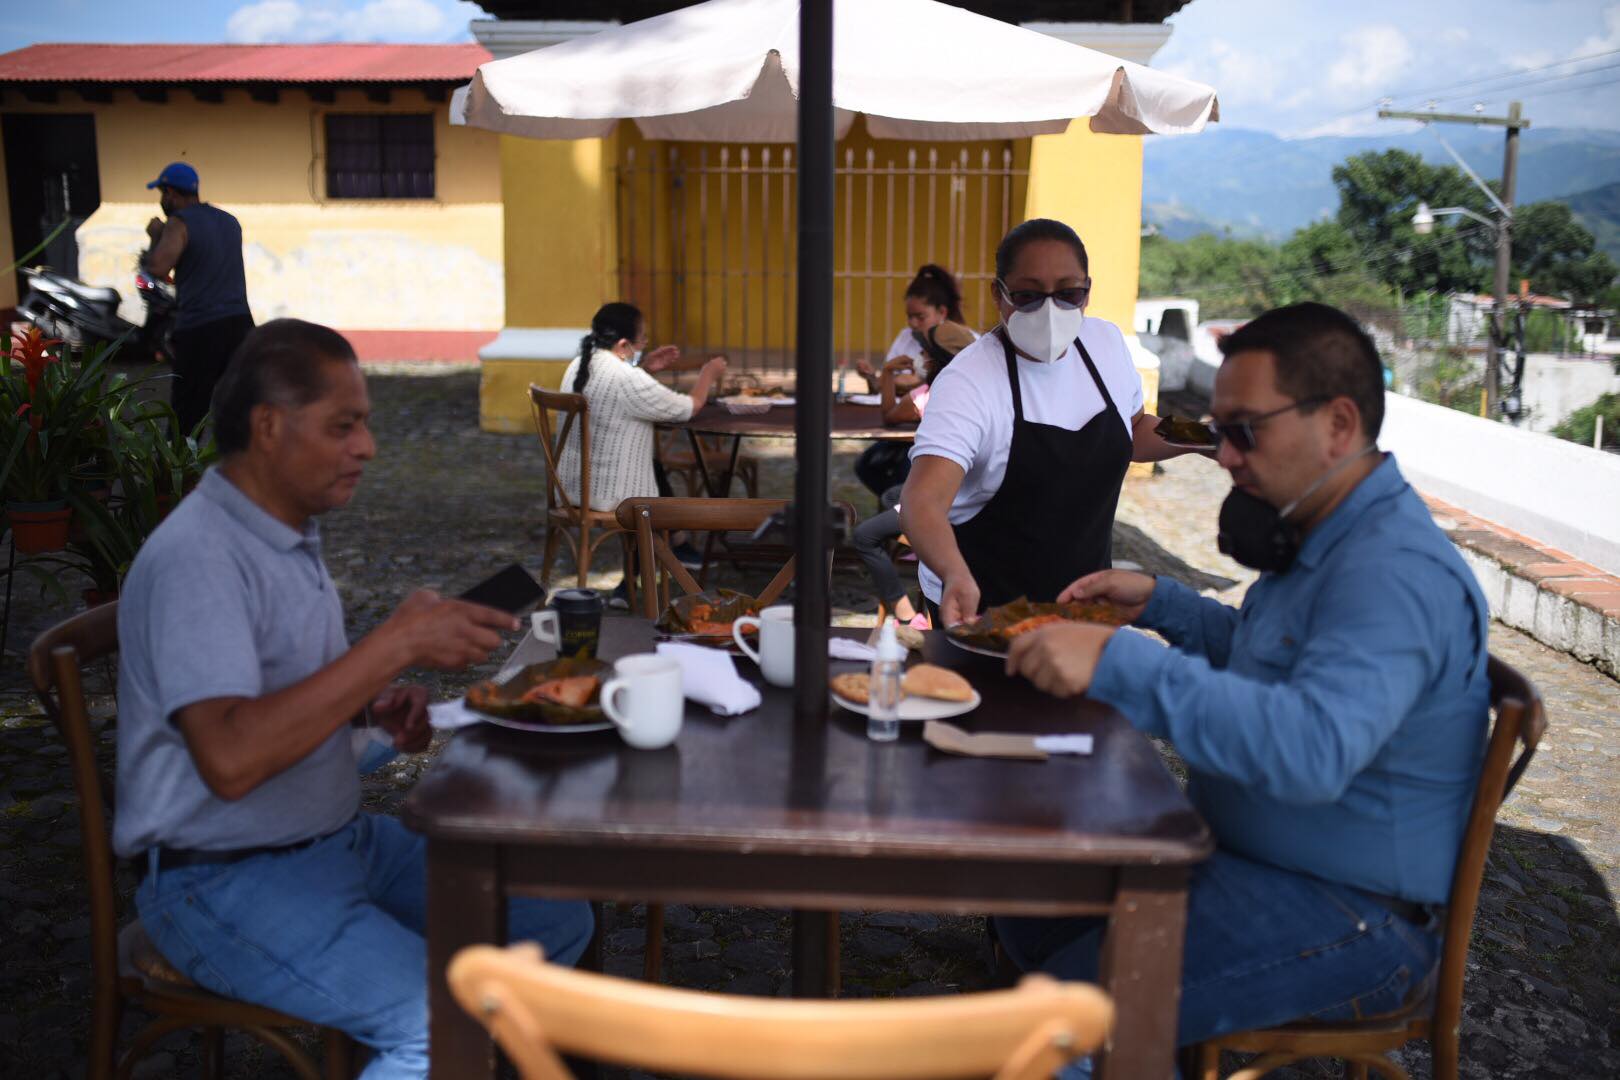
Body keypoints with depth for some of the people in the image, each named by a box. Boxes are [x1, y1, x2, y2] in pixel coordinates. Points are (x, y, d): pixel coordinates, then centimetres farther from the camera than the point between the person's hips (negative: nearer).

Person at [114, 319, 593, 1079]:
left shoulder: (292, 534, 9)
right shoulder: (194, 558, -21)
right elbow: (230, 758, -33)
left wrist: (376, 707, 1)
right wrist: (396, 644, -31)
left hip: (340, 839, 9)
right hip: (226, 879, -9)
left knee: (557, 922, 5)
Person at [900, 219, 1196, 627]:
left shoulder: (1106, 342, -4)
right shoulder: (969, 382, -24)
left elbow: (1133, 432, 14)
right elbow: (923, 500, -36)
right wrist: (956, 576, -55)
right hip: (982, 607, -6)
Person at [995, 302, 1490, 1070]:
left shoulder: (1396, 571, -26)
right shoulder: (1323, 538, 7)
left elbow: (1315, 750, -42)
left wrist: (1120, 663, -43)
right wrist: (1159, 602, 14)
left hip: (1346, 915, -10)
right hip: (1240, 854, 10)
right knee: (1029, 905, 10)